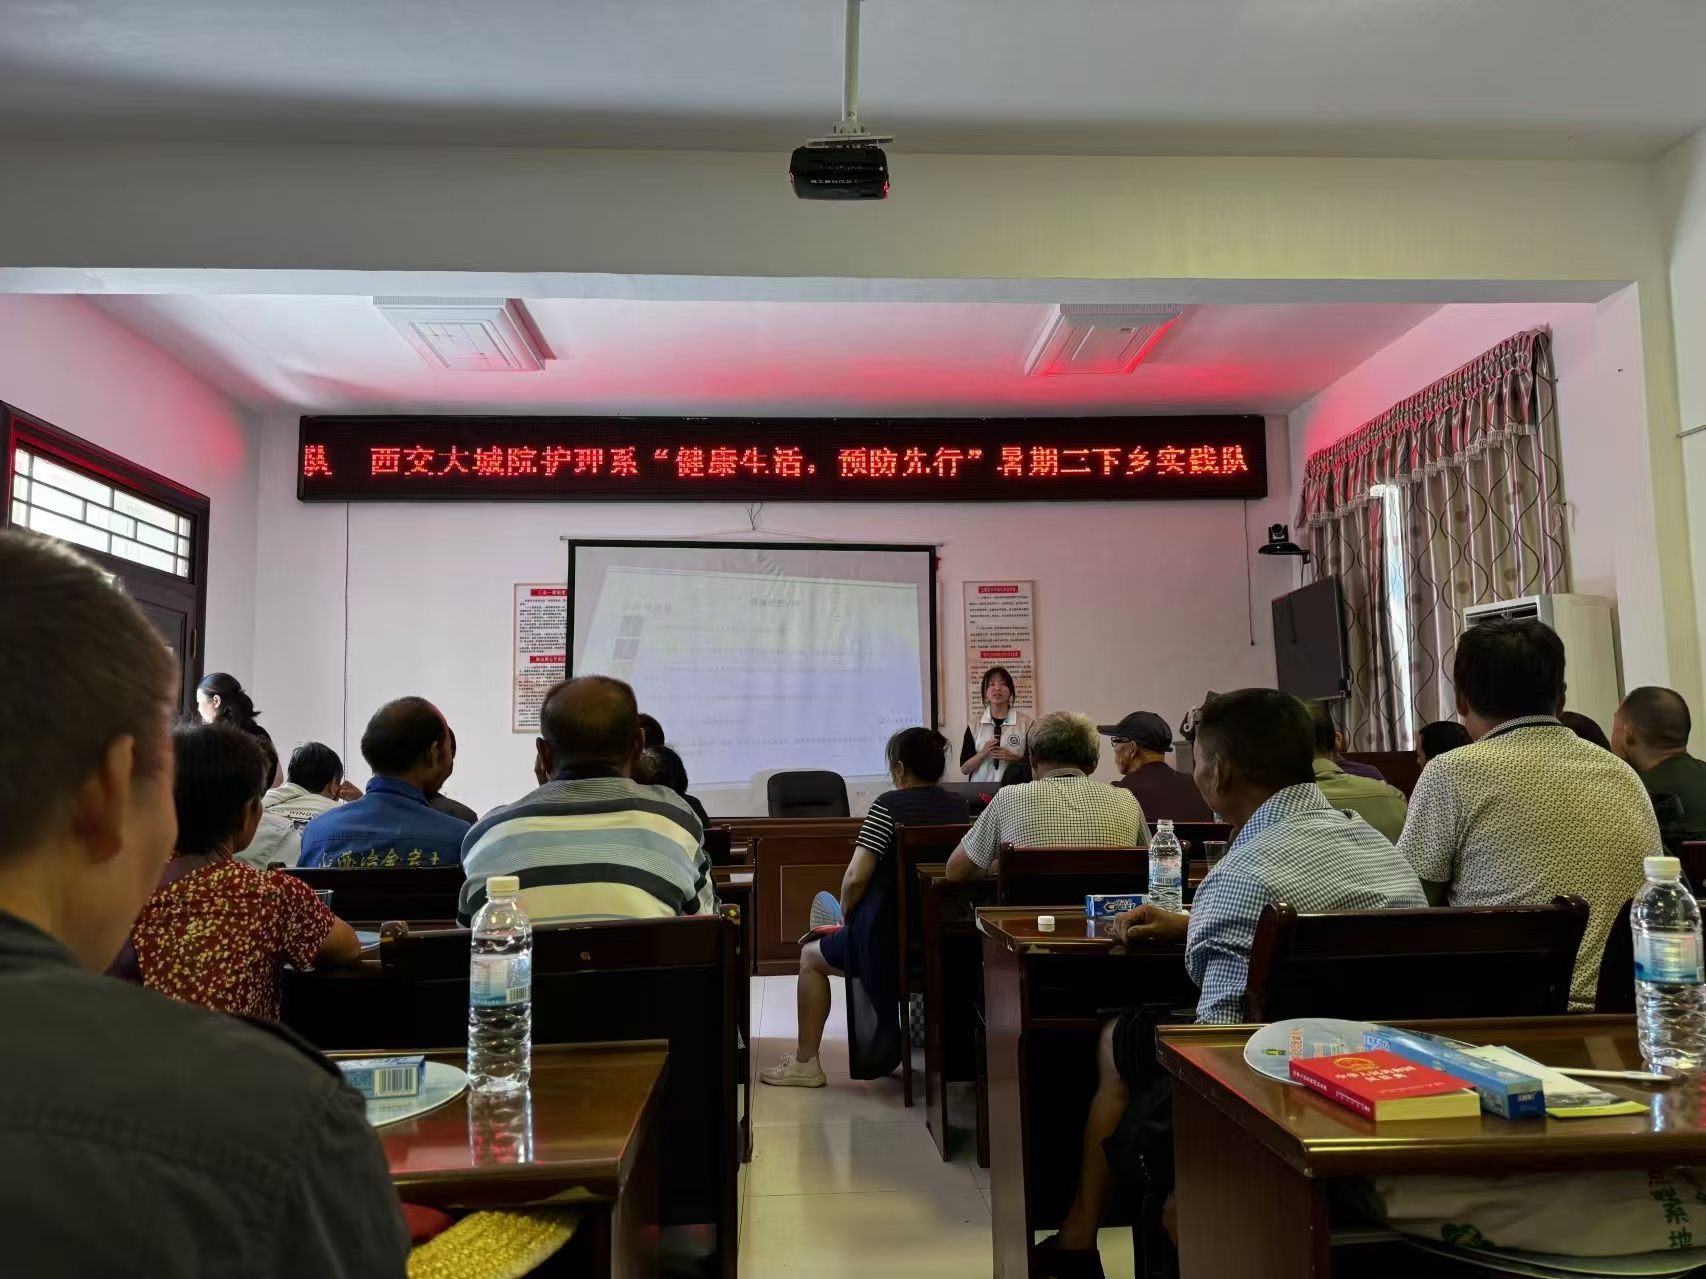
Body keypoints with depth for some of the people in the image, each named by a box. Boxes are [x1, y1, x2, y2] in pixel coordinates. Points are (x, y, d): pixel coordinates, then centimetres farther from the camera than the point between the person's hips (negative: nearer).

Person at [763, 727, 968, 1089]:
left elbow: (856, 878, -20)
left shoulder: (888, 805, -16)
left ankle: (805, 1062, 23)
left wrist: (846, 913, 1)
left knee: (811, 956, 21)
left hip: (890, 937, -6)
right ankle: (897, 1044, 42)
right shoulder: (960, 806, 2)